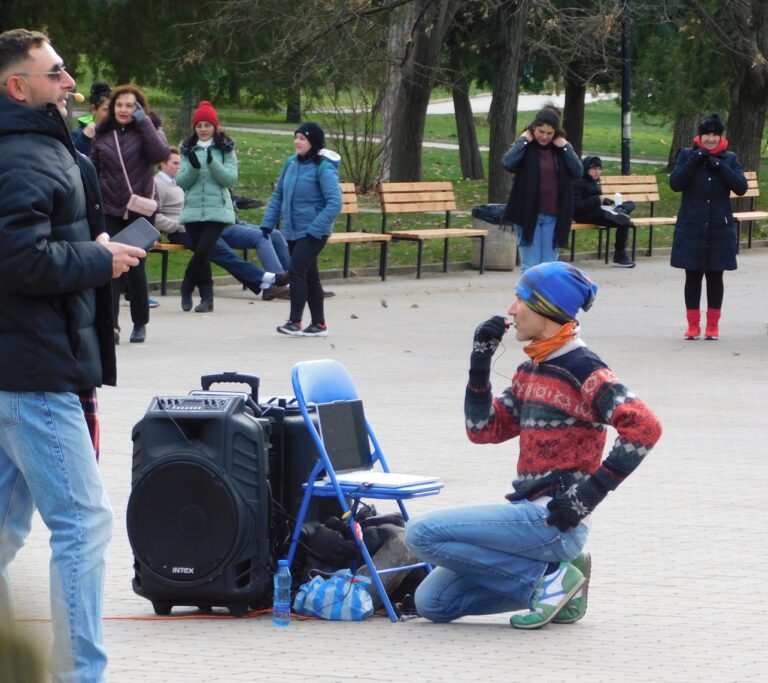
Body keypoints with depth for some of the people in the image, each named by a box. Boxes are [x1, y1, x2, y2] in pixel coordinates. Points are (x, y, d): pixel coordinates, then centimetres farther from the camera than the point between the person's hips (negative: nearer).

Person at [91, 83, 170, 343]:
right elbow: (92, 169, 14)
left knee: (136, 267, 2)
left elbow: (161, 153, -19)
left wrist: (143, 121, -17)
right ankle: (111, 324, -14)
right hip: (109, 211, 2)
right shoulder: (102, 135, 8)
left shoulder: (147, 131, 2)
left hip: (140, 210, -2)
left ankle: (140, 324, 17)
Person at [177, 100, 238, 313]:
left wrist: (212, 162, -20)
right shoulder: (188, 149, 10)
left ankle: (187, 287, 5)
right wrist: (193, 167, -16)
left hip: (217, 211, -3)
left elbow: (231, 178, -6)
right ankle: (206, 296, 12)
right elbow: (181, 181, 4)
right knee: (201, 253, 2)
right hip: (193, 210, 3)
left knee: (203, 251, -14)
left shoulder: (225, 149, 3)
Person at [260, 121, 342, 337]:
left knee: (296, 271, -16)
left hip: (314, 232, -7)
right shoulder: (291, 163, 5)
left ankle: (295, 322, -12)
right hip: (292, 231, 7)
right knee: (309, 276, 13)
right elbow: (278, 195, 12)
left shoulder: (323, 168, -14)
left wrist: (314, 229, -23)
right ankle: (318, 324, 21)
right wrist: (267, 224, 4)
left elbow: (335, 203, -20)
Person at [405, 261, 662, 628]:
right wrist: (480, 360, 8)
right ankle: (550, 576, 8)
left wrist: (591, 492, -23)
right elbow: (484, 429, 18)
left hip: (554, 520, -9)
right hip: (528, 512, 9)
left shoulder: (583, 370, -12)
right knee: (432, 601, 6)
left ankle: (545, 578, -10)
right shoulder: (532, 369, 15)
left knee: (422, 533, -18)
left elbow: (644, 427, -23)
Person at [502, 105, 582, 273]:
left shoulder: (560, 148, 6)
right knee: (530, 266, -3)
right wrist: (523, 140, -14)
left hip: (553, 216, 3)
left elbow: (577, 172, -7)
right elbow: (508, 163, -21)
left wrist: (565, 146, -9)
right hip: (528, 214, -2)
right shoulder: (525, 147, -2)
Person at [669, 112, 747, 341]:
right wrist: (695, 161, -17)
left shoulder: (730, 159, 3)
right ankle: (693, 325, 11)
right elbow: (675, 183, -9)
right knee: (693, 276, 3)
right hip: (691, 227, 0)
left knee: (715, 276, 6)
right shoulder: (687, 155, 2)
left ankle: (713, 325, 15)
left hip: (719, 228, 0)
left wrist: (719, 166, -17)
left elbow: (741, 187, -7)